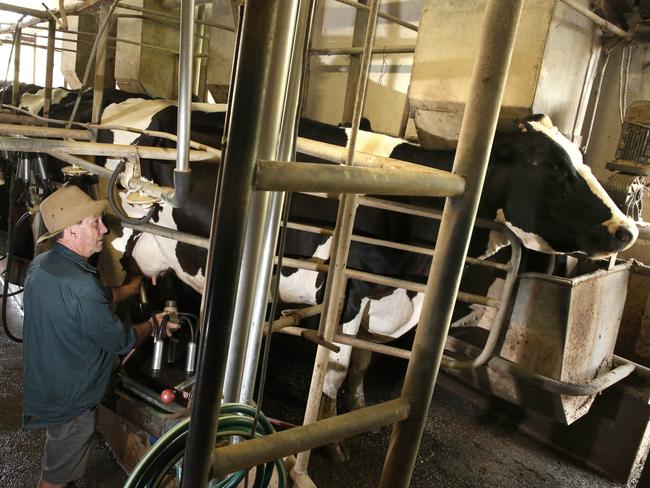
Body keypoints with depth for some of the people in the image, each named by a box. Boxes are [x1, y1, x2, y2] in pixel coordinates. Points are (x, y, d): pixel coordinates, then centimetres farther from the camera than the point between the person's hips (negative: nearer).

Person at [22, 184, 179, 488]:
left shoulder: (41, 264, -5)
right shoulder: (79, 286, -34)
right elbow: (121, 341, -21)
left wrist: (134, 287, 11)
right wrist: (153, 324, -4)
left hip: (42, 384, 8)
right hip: (70, 400, -8)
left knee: (56, 461, 31)